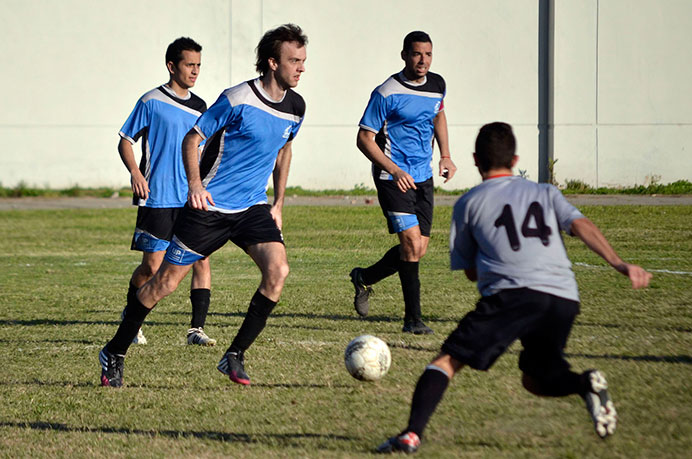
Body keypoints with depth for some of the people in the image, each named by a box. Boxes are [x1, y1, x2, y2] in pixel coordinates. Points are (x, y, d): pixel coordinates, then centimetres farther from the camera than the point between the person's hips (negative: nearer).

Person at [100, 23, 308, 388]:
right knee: (166, 281, -1)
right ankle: (114, 353, 16)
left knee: (278, 269, -19)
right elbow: (192, 139, -8)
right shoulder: (238, 99, -15)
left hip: (252, 207, 5)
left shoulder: (295, 107, 3)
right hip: (209, 207, -5)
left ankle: (234, 358, -9)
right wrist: (195, 184, -23)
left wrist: (278, 203, 18)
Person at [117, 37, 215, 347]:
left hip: (192, 200, 5)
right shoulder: (151, 102, -3)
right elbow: (125, 142, 0)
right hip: (157, 200, -5)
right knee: (152, 266, -2)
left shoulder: (199, 107, 13)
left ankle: (197, 329, -5)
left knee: (202, 260, -8)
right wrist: (136, 174, -16)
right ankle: (130, 318, 23)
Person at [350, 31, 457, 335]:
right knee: (412, 243, -16)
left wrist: (445, 155, 14)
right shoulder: (387, 93, -14)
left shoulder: (437, 85, 5)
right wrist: (395, 171, -20)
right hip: (393, 179, -7)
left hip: (423, 178, 7)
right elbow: (364, 139, -11)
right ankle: (413, 319, -7)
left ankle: (364, 278, 30)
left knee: (418, 250, 5)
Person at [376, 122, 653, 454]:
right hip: (564, 300, 4)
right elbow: (581, 225, 7)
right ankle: (586, 383, -8)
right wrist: (619, 264, -5)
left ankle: (412, 433, -20)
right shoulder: (546, 193, 25)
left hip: (512, 293, -4)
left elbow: (470, 272, 23)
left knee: (446, 362, 0)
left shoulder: (469, 203, 19)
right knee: (535, 380, 22)